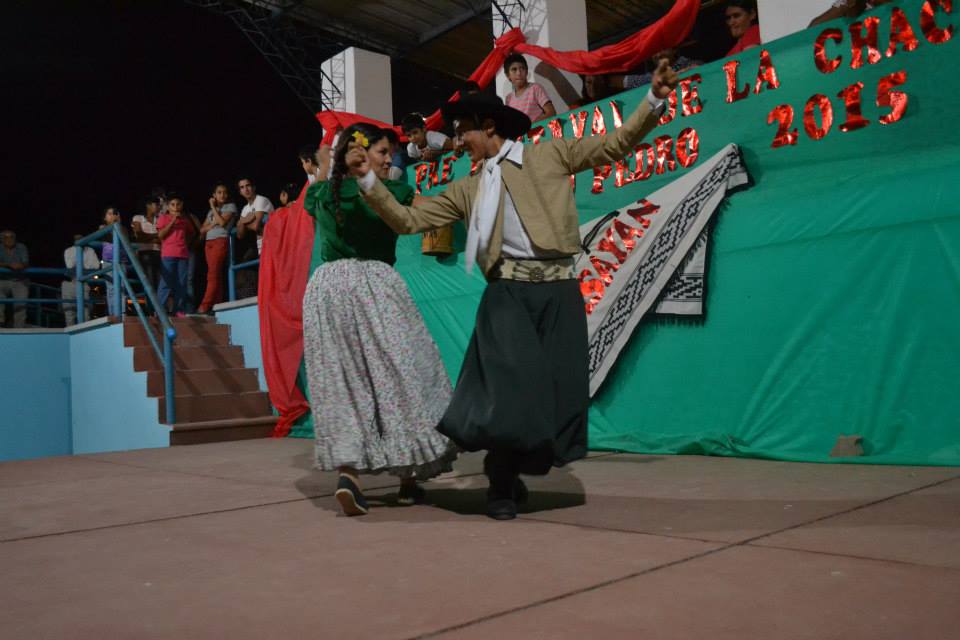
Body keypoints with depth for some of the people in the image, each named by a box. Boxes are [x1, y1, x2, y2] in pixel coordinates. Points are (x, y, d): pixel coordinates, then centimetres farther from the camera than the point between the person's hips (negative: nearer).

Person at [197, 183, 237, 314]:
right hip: (208, 243, 6)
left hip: (221, 241, -6)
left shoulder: (231, 206, 8)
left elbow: (222, 222, -8)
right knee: (216, 276, 0)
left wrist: (213, 207, 2)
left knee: (213, 274, -15)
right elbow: (202, 229, 16)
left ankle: (204, 306, -20)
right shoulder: (211, 211, 23)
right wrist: (212, 224, -4)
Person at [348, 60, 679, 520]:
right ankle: (502, 483, 10)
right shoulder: (467, 190, 18)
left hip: (560, 291, 0)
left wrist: (655, 100, -2)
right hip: (508, 294, 0)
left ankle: (517, 470, 27)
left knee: (559, 391, 1)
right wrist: (368, 179, 3)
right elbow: (407, 220, 14)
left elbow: (617, 143, 11)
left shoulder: (551, 154, 14)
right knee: (513, 386, -14)